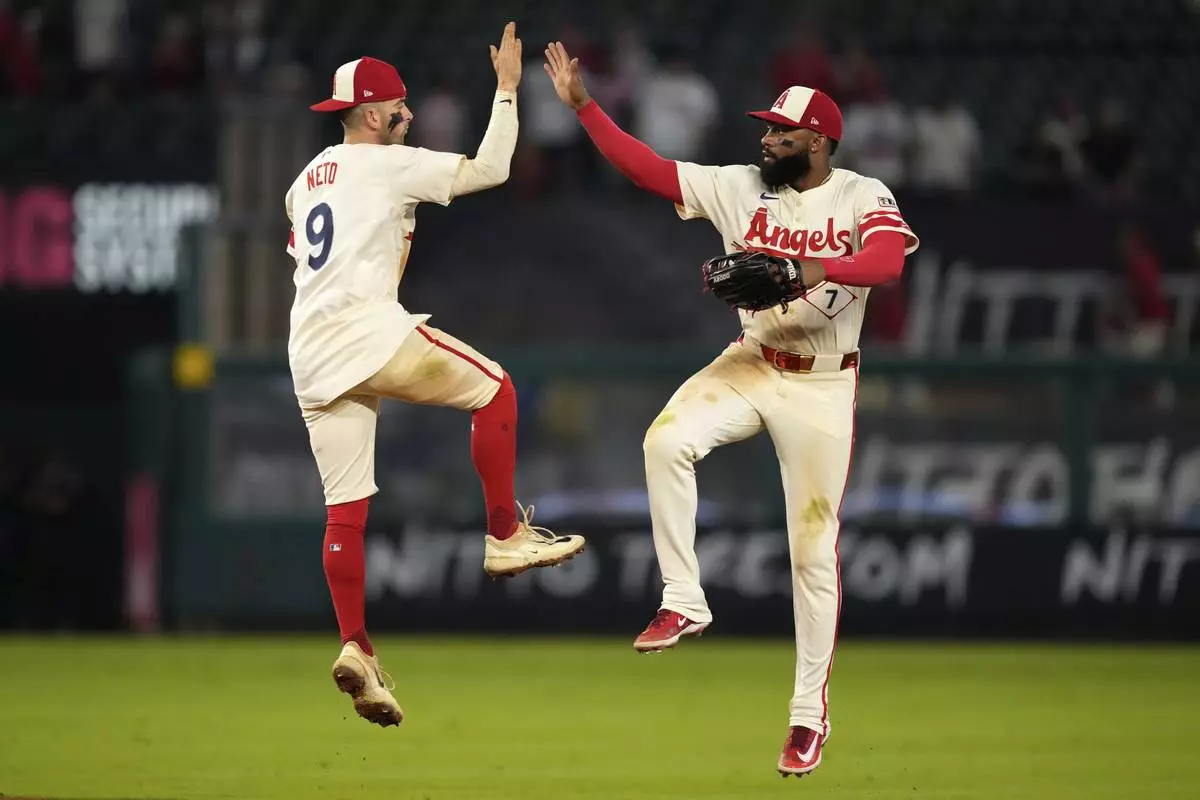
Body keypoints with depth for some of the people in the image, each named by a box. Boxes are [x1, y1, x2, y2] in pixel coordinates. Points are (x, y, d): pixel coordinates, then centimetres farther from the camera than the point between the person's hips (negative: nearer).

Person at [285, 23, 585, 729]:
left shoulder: (306, 182, 24)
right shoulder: (387, 165, 0)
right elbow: (491, 169, -2)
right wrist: (507, 87, 7)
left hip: (311, 359, 8)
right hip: (367, 329, -8)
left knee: (346, 508, 4)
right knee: (493, 386, 8)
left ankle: (357, 648, -6)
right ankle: (504, 535, 4)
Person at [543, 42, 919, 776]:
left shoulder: (863, 198, -11)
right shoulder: (739, 188, -1)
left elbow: (888, 262, -30)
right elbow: (647, 167, -4)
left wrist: (818, 270, -47)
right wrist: (581, 104, -12)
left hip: (822, 385, -3)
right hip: (749, 366, 3)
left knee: (814, 549, -1)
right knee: (666, 441, -27)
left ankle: (811, 711, 10)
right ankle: (684, 603, -16)